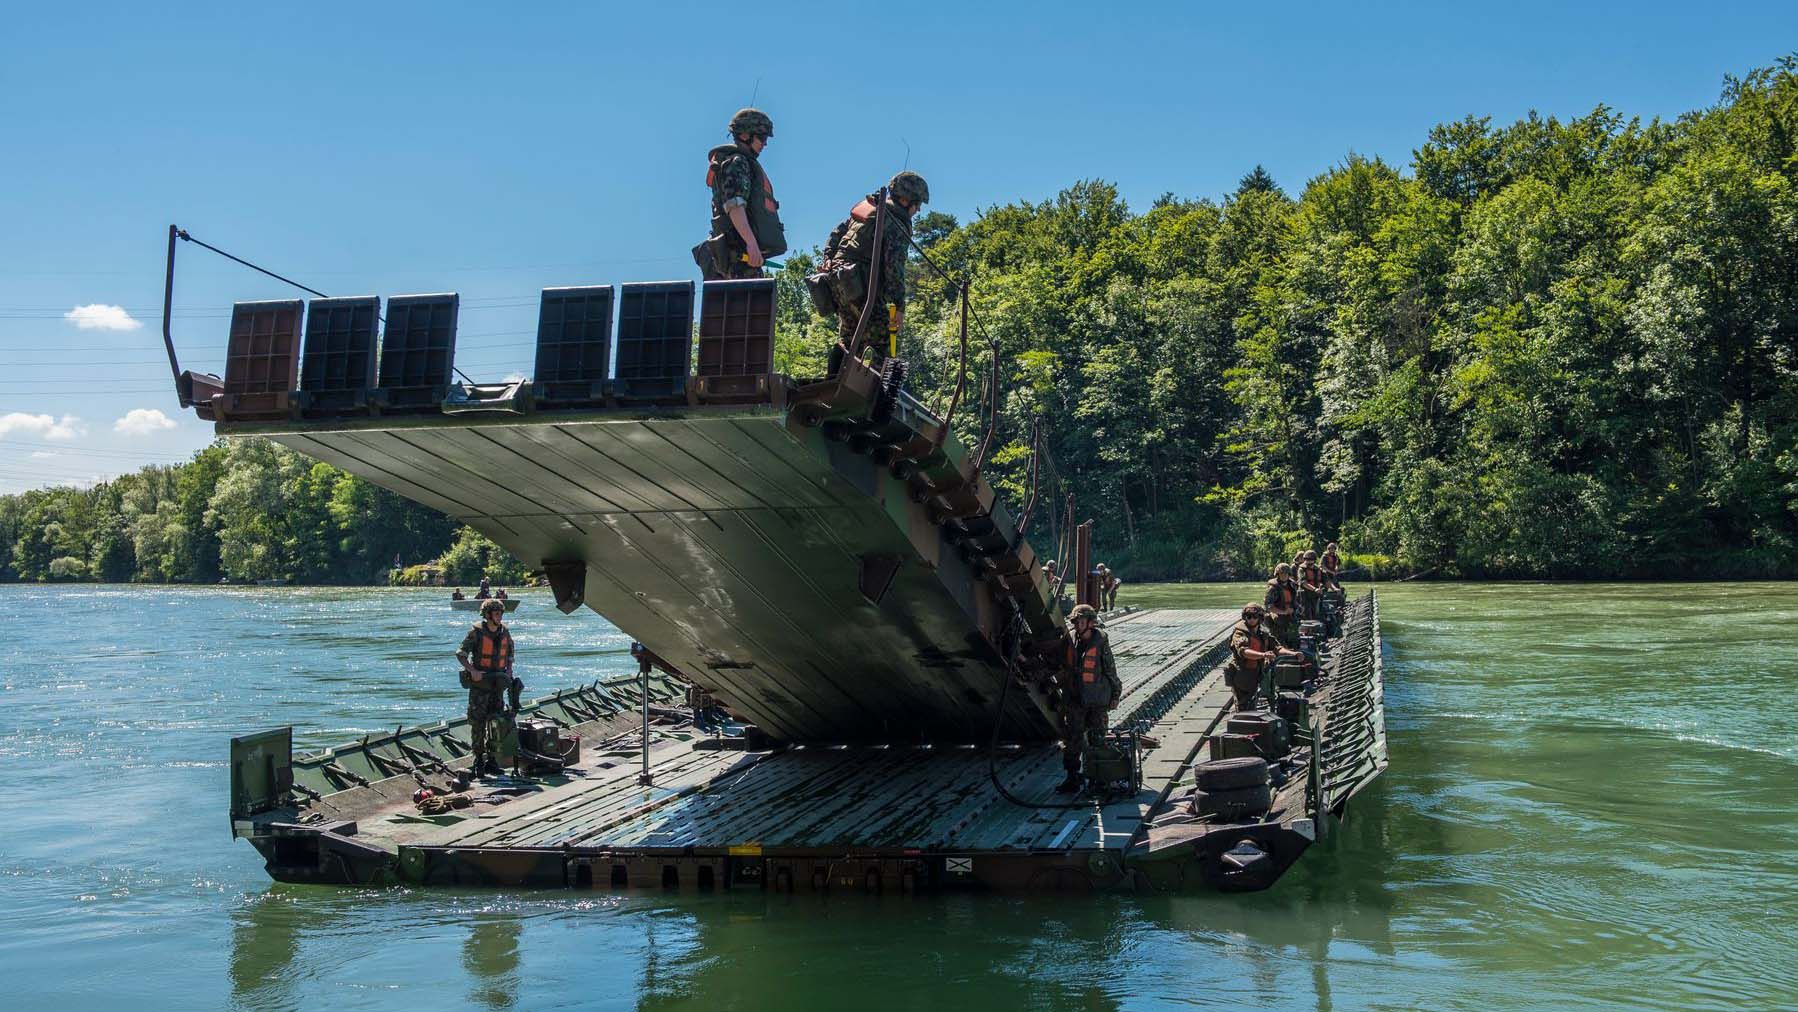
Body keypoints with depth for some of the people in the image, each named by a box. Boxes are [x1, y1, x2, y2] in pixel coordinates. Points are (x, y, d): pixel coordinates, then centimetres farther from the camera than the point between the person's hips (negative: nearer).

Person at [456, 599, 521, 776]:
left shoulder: (504, 632, 5)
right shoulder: (476, 632, -9)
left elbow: (509, 654, 20)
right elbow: (460, 654, -10)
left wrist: (508, 671, 5)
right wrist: (472, 670, -22)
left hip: (498, 683, 4)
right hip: (479, 682, -4)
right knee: (478, 722, -4)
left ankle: (492, 759, 12)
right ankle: (478, 760, 4)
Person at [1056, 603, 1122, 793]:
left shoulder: (1100, 643, -10)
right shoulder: (1071, 642, 3)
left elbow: (1111, 670, -3)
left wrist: (1115, 695, 0)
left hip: (1097, 701, -4)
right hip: (1075, 700, 4)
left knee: (1097, 739, 6)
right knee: (1072, 739, 1)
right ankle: (1072, 778, 6)